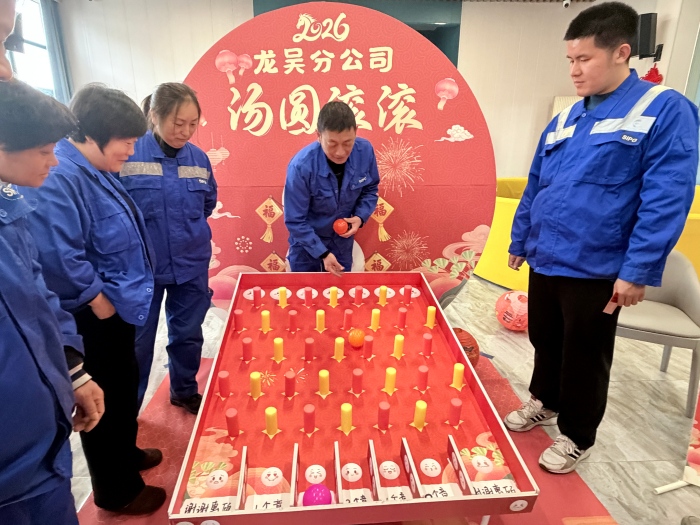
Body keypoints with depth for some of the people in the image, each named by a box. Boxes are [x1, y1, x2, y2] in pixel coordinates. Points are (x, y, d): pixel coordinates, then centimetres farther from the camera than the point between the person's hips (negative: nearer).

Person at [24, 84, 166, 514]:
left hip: (118, 307, 9)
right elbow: (61, 259, -31)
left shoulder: (95, 170, 7)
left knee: (125, 386, 24)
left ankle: (126, 454, 47)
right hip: (94, 317, -9)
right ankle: (116, 490, 30)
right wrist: (101, 304, -20)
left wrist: (119, 299, 14)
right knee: (106, 398, 8)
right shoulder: (59, 178, -24)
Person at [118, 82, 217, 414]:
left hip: (190, 265, 3)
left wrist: (188, 230, 6)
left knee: (188, 334, 16)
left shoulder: (198, 158, 0)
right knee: (136, 339, 10)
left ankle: (185, 391, 39)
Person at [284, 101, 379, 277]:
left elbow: (370, 189, -1)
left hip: (342, 238, 3)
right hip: (306, 240, -3)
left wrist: (360, 217, -17)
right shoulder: (301, 166, -31)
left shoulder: (365, 151, -20)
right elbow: (295, 221, -22)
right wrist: (322, 253, -25)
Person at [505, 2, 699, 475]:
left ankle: (577, 439, 32)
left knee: (584, 358, 10)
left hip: (596, 270, -6)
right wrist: (520, 240, 16)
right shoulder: (566, 119, 10)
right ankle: (544, 403, 45)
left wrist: (637, 270, -18)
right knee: (545, 340, 21)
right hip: (545, 261, 6)